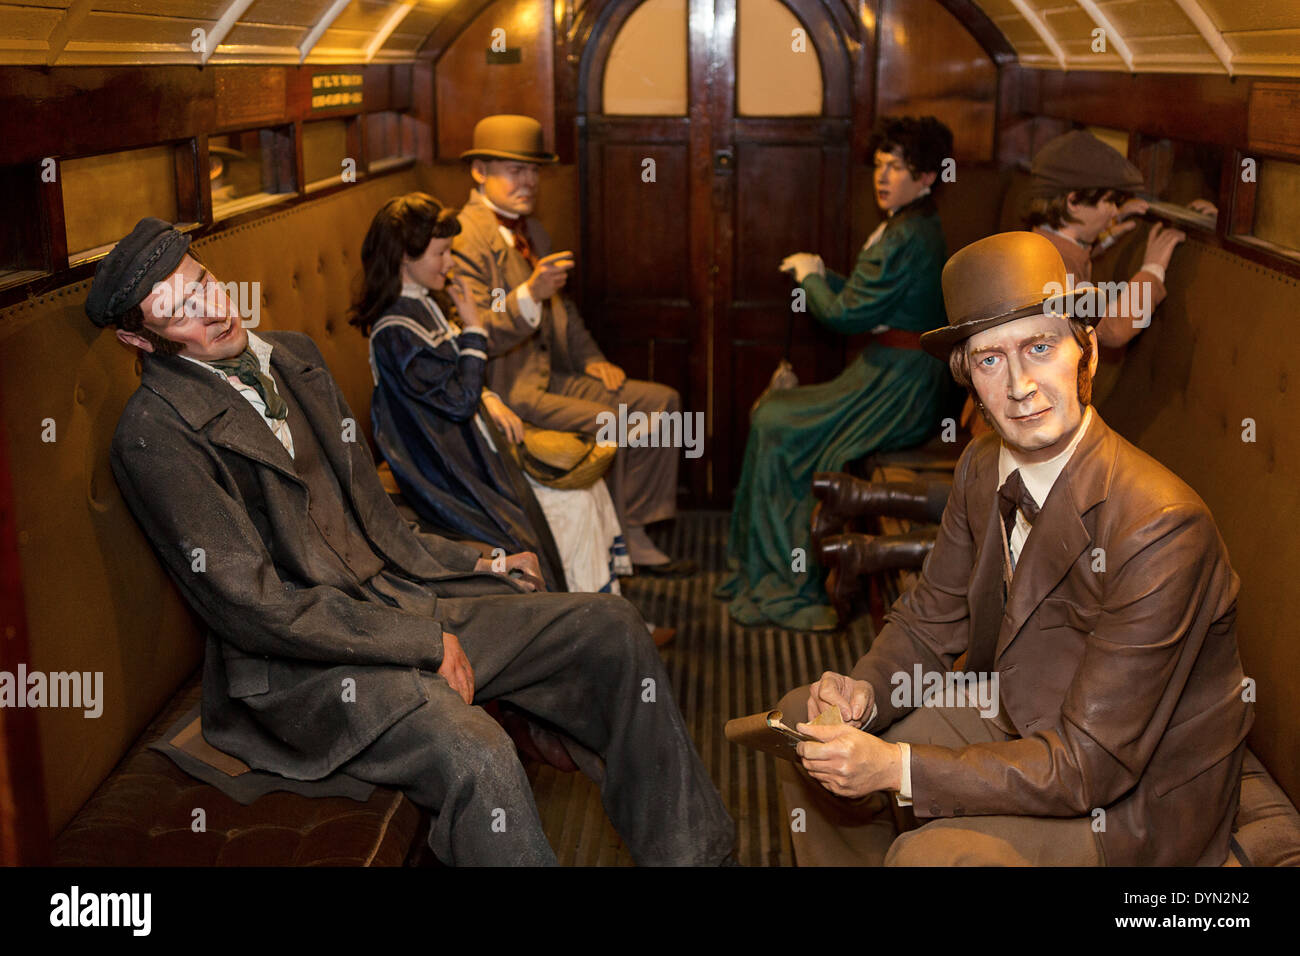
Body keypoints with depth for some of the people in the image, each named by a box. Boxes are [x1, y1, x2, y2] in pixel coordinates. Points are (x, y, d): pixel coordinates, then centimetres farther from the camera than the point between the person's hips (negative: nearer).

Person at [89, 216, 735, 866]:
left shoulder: (290, 354, 12)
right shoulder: (154, 434, -13)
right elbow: (252, 608, -17)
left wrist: (467, 566, 12)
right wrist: (423, 641, -16)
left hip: (393, 596, 8)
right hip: (298, 665, -8)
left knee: (610, 627, -1)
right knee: (476, 757, -35)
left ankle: (684, 853, 8)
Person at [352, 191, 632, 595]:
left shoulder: (426, 304, 9)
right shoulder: (395, 331, -22)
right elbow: (459, 400, -23)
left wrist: (490, 400, 0)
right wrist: (473, 328, -16)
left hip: (476, 447, 10)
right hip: (454, 469, -10)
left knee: (588, 485, 2)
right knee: (574, 509, -12)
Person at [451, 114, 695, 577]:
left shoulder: (532, 232, 16)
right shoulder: (466, 238, -15)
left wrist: (591, 360, 10)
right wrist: (529, 294, -35)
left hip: (549, 376, 10)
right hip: (505, 390, -10)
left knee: (663, 402, 2)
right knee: (612, 426, -26)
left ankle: (635, 540, 6)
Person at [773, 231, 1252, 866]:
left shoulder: (1163, 531, -31)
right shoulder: (983, 468, -6)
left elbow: (1093, 764, -29)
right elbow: (931, 617, 7)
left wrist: (895, 767, -32)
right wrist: (867, 691, -15)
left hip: (1139, 796, -7)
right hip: (1016, 719, 7)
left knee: (932, 854, -30)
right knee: (807, 716, 8)